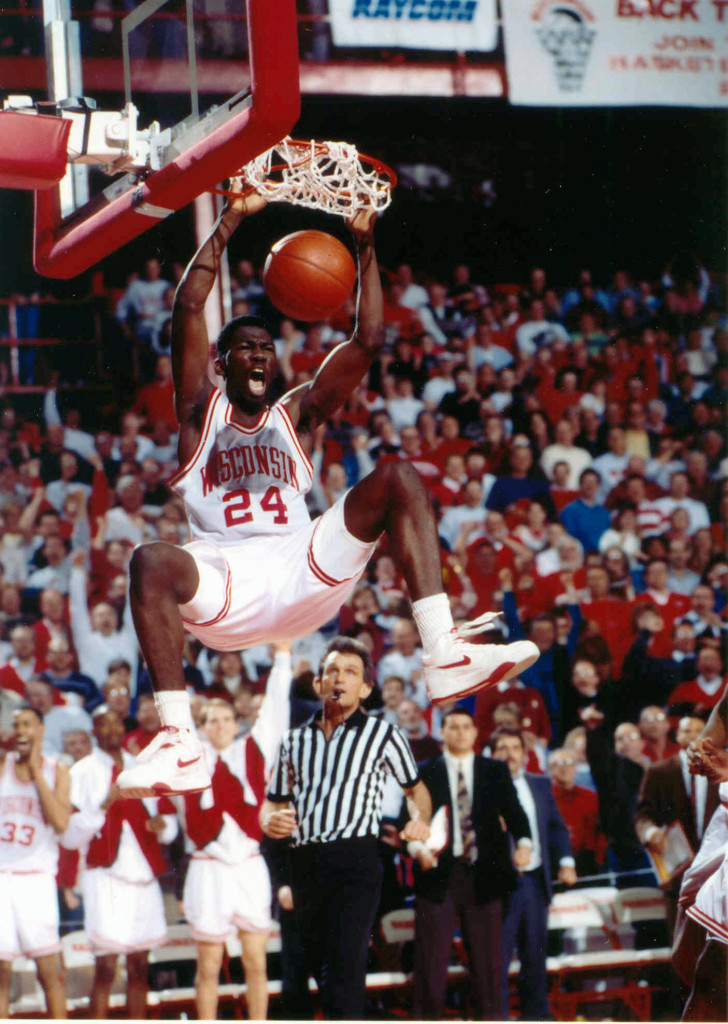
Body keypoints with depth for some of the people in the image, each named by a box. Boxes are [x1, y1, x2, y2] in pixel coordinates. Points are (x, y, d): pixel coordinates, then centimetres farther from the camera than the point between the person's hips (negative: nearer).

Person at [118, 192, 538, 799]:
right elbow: (188, 307, 3)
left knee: (399, 479, -15)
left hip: (306, 570, 3)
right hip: (223, 578, -2)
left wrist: (365, 247, 3)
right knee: (152, 562, -36)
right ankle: (179, 744, -39)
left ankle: (445, 656, -28)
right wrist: (231, 222, 0)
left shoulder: (299, 414, 21)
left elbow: (369, 340, 10)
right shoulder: (201, 412, 15)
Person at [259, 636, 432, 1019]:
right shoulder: (294, 740, 17)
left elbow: (415, 788, 19)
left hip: (355, 861, -5)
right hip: (304, 862, 5)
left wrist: (420, 819, -2)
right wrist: (270, 821, -2)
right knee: (321, 966, 11)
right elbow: (274, 801, 21)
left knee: (344, 963, -17)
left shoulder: (382, 735, 8)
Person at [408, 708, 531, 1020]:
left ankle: (490, 1017, 10)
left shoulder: (495, 771, 11)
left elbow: (512, 811, 1)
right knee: (431, 960, 0)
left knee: (487, 957, 5)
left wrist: (523, 842, -18)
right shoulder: (424, 773, 6)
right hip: (438, 873, -1)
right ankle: (425, 1017, 5)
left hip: (483, 875, 1)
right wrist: (417, 847, -20)